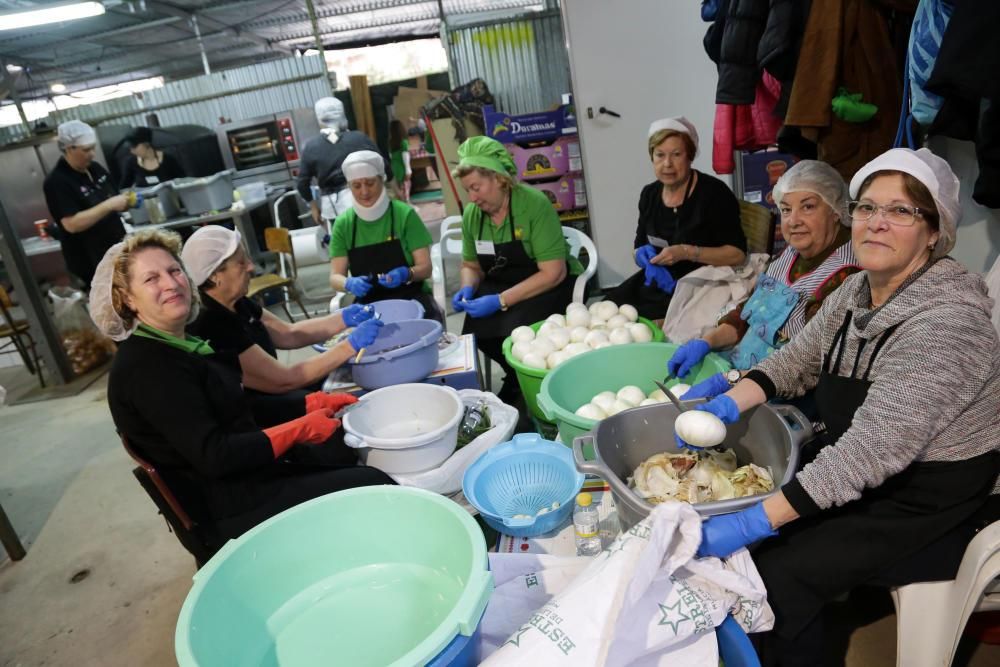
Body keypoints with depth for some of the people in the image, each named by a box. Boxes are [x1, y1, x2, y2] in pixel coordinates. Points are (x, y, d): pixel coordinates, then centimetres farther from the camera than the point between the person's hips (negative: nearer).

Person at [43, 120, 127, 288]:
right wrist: (109, 205, -28)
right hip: (90, 260, -7)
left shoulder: (95, 169, 6)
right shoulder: (57, 182, -16)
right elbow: (72, 224, -25)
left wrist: (124, 202, -2)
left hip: (117, 248, 7)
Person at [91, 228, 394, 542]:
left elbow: (243, 410, 11)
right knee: (371, 484, -13)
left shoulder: (186, 344, 9)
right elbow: (213, 457, -26)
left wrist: (312, 404, -1)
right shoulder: (146, 367, -20)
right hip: (229, 505, -9)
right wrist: (299, 429, -19)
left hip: (254, 465, 9)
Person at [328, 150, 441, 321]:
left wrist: (406, 274, -27)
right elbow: (335, 276, 0)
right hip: (368, 304, 2)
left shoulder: (405, 214, -5)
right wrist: (349, 283, -23)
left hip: (411, 298, -1)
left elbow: (425, 268, -6)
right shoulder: (343, 223, 2)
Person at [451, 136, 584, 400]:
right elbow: (471, 265, 13)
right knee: (475, 328, -22)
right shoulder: (471, 214, -3)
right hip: (500, 284, 5)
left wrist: (501, 301, -29)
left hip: (550, 286, -5)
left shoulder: (535, 204, -21)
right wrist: (467, 288, -11)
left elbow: (553, 273, -24)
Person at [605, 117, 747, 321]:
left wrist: (687, 252, -22)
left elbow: (737, 253, -11)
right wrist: (644, 256, -8)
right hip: (658, 279, 6)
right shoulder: (649, 194, 9)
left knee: (643, 318, -28)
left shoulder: (713, 193, -8)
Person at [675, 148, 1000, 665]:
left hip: (927, 500, -7)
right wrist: (728, 405, -12)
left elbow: (872, 450, -34)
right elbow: (796, 360, 7)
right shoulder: (855, 292, -2)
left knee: (777, 576, -16)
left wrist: (756, 522, -36)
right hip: (852, 464, 7)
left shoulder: (946, 323, -28)